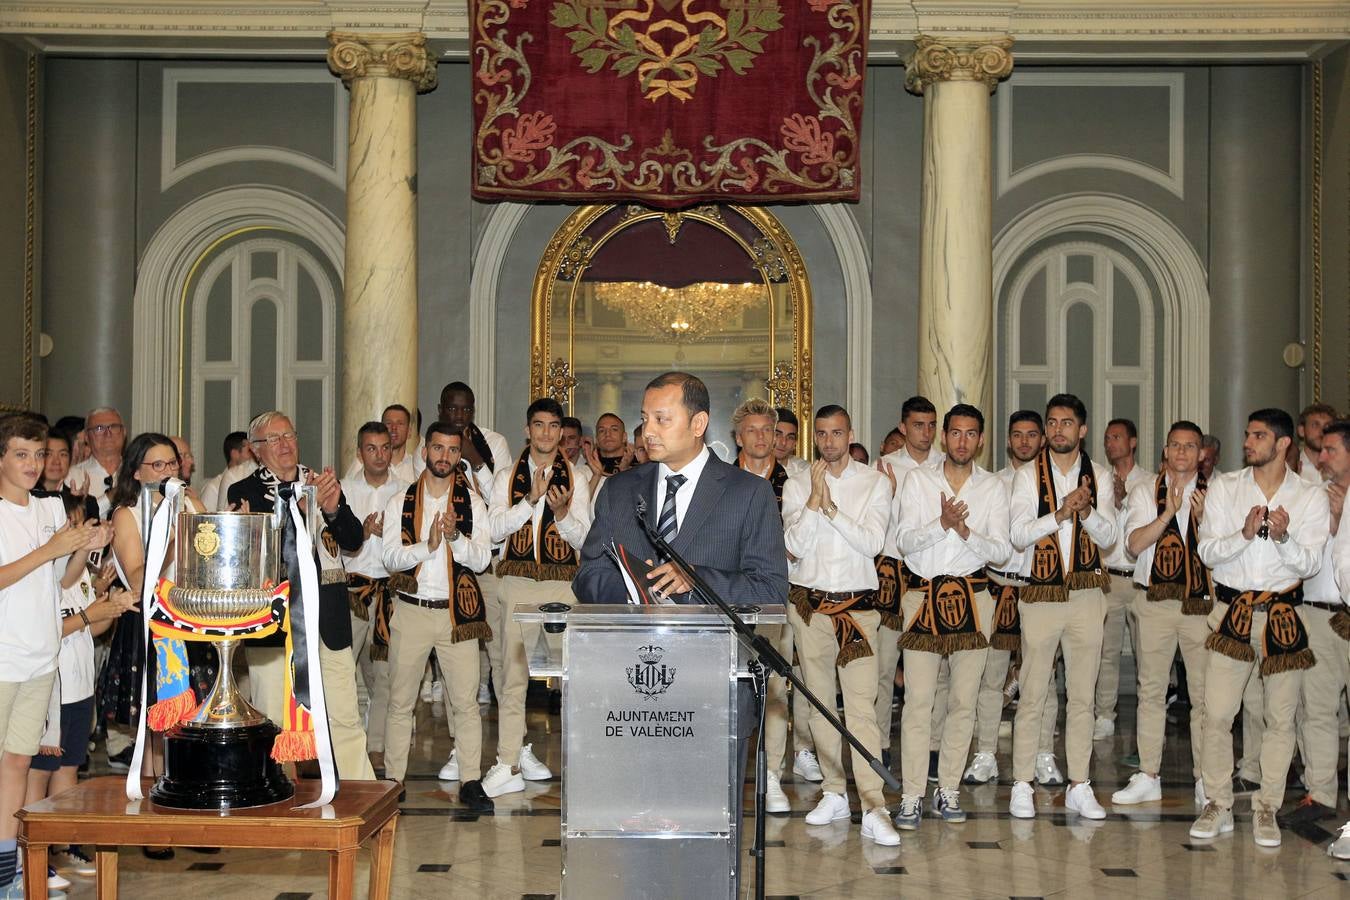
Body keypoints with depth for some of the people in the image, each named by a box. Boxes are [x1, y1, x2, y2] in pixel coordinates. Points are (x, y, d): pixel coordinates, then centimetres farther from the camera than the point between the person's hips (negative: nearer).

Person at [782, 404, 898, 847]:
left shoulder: (875, 483, 3)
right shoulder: (797, 485, 5)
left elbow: (872, 543, -8)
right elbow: (796, 545, -6)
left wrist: (831, 507, -14)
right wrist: (815, 499, -13)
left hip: (858, 605, -2)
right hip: (809, 604, 2)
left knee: (862, 707, -11)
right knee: (820, 703, 9)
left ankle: (873, 810, -15)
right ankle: (834, 794, 21)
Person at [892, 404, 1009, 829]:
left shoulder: (993, 487, 9)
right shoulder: (917, 479, 6)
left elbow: (1001, 550, 1)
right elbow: (905, 540, -3)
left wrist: (966, 532, -16)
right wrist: (941, 523, -19)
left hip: (972, 596, 2)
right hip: (923, 594, -1)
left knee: (964, 699, 3)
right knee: (918, 699, -7)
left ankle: (949, 790, 13)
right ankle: (911, 796, -4)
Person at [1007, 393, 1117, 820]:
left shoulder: (1099, 476, 9)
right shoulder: (1028, 475, 2)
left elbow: (1110, 535, 1)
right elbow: (1019, 535, -7)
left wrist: (1086, 512, -18)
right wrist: (1060, 514, -20)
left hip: (1087, 595, 2)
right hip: (1040, 593, -2)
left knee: (1082, 696, 7)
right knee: (1032, 696, -1)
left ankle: (1079, 787, 14)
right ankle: (1022, 787, 6)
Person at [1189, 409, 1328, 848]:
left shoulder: (1312, 497, 2)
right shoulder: (1223, 488, 4)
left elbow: (1310, 564, -4)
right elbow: (1207, 551, -2)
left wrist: (1283, 537, -22)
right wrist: (1245, 534, -19)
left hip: (1284, 616, 0)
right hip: (1233, 611, 0)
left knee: (1280, 718, 4)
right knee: (1217, 714, -3)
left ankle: (1266, 810, 16)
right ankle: (1218, 806, 11)